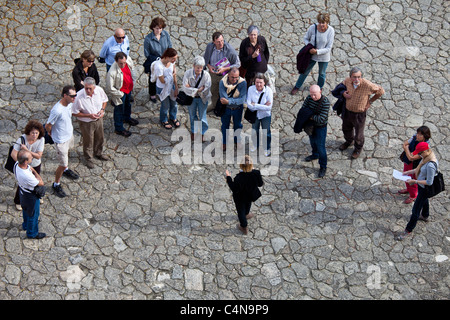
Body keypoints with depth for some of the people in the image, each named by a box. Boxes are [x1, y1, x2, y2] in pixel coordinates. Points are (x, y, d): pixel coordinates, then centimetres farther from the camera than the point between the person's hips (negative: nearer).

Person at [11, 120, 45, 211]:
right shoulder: (22, 138, -30)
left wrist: (27, 150, -37)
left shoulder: (41, 139, -24)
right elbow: (13, 154, -31)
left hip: (36, 165, 3)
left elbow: (38, 156, -27)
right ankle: (18, 201, 37)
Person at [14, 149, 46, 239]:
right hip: (31, 195, -8)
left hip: (22, 190, 8)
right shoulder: (27, 176, -46)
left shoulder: (17, 164, -24)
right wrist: (33, 171, -19)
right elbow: (41, 183, -26)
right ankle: (32, 233, 45)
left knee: (25, 209, 34)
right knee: (33, 214, 20)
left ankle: (26, 225, 62)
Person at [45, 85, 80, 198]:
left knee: (67, 154, 33)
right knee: (63, 164, 3)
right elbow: (48, 126, -24)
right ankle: (56, 184, 24)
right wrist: (52, 133, -3)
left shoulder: (69, 104, -11)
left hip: (69, 134, 8)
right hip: (61, 140, -8)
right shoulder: (57, 110, -37)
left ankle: (66, 170, 61)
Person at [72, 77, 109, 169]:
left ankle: (98, 153, 56)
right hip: (86, 123, -4)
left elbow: (104, 100, 4)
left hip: (98, 119, 5)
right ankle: (88, 159, 43)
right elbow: (74, 113, -21)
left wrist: (102, 110, -15)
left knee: (100, 138, 26)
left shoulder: (99, 90, -19)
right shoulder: (79, 96, -32)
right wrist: (89, 115, -28)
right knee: (88, 141, 16)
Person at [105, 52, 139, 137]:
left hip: (129, 88, 7)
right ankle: (119, 128, 36)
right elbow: (110, 88, -30)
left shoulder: (128, 59, -23)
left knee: (128, 104, 33)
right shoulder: (112, 72, -41)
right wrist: (120, 94, -19)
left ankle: (127, 118, 62)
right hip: (120, 92, -7)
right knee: (119, 109, 14)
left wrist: (132, 81, 9)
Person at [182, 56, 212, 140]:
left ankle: (202, 132, 32)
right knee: (192, 115, 20)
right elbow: (185, 86, -20)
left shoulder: (206, 75, -21)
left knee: (202, 116, 9)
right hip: (191, 98, 2)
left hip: (202, 98, -1)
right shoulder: (188, 73, -18)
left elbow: (207, 87, -21)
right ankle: (193, 131, 44)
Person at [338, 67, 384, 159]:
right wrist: (343, 93, -15)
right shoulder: (347, 81, -19)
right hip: (347, 110, 4)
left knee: (358, 133, 19)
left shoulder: (367, 85, -31)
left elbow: (381, 91, -14)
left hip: (359, 114, -4)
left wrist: (370, 101, -9)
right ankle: (349, 141, 62)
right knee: (346, 129, 30)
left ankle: (358, 148, 50)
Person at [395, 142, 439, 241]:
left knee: (416, 209, 4)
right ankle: (425, 216, 65)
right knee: (424, 201, 36)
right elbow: (420, 169, 8)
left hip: (425, 188, -10)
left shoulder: (430, 165, -38)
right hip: (422, 186, 10)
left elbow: (429, 182, -31)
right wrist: (408, 172, 0)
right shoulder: (426, 157, -10)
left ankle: (408, 230, 18)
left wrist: (414, 181, -26)